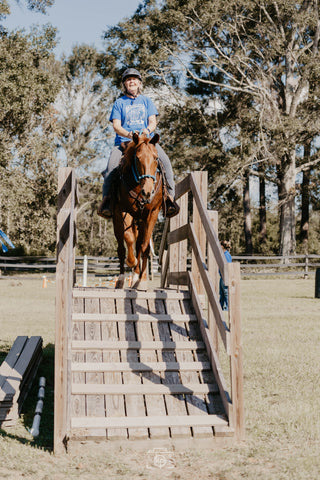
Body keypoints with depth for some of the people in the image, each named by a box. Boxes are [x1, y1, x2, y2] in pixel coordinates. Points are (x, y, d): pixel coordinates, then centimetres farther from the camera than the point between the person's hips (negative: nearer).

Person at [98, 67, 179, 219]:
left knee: (165, 161, -25)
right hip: (123, 141, -1)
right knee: (112, 164, -30)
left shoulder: (147, 101, 18)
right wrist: (129, 134, -20)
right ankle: (106, 198, -26)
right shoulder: (119, 103, 13)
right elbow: (116, 125, 2)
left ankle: (169, 196, -22)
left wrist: (147, 130, -18)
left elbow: (153, 121, 8)